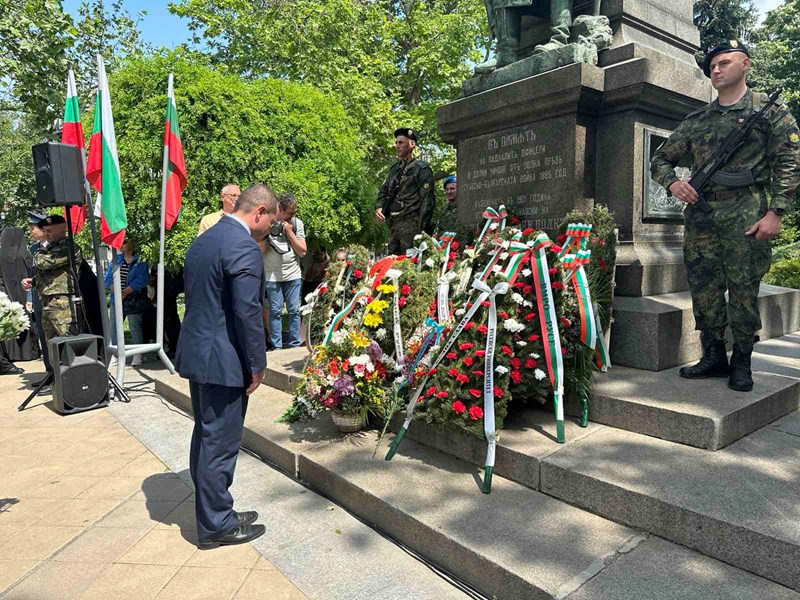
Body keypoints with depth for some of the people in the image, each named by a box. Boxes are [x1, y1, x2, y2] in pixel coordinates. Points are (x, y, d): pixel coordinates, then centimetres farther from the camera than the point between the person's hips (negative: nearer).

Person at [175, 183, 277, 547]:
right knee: (220, 445, 3)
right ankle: (217, 525, 17)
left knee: (206, 438, 18)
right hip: (224, 361, -10)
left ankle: (213, 513, 32)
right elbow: (248, 313, -21)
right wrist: (257, 364, -11)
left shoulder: (202, 240, 12)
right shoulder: (244, 247, -19)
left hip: (196, 353, 10)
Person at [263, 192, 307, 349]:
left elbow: (302, 251, -1)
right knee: (275, 311, 3)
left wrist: (289, 232, -9)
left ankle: (295, 344, 15)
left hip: (293, 275, 2)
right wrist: (266, 234, -15)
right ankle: (276, 346, 11)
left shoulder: (297, 223, 2)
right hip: (272, 276, -2)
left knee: (294, 310, 5)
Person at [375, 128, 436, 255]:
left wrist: (422, 229, -15)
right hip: (393, 223, 8)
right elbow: (384, 191, 25)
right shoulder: (395, 168, 21)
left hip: (411, 224, -7)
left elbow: (427, 201, -8)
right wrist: (379, 207, 3)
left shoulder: (422, 169, -2)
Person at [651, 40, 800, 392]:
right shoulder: (696, 121, 17)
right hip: (700, 215, 4)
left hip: (745, 214, -4)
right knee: (703, 290, 5)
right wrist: (673, 183, 0)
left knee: (743, 291, -1)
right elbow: (660, 159, 21)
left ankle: (741, 363, 12)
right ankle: (713, 357, 17)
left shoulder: (769, 110, 6)